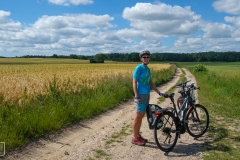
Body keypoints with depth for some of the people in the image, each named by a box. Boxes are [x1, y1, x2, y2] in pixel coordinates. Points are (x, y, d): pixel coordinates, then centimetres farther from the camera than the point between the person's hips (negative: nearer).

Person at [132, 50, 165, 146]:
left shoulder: (148, 69, 15)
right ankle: (134, 138, 7)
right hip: (141, 95, -8)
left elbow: (151, 83, 18)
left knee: (141, 116, 13)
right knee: (138, 116, -3)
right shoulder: (139, 68, -9)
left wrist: (159, 92, 14)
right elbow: (134, 82, -13)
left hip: (147, 94, 8)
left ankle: (138, 135, 23)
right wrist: (136, 96, -21)